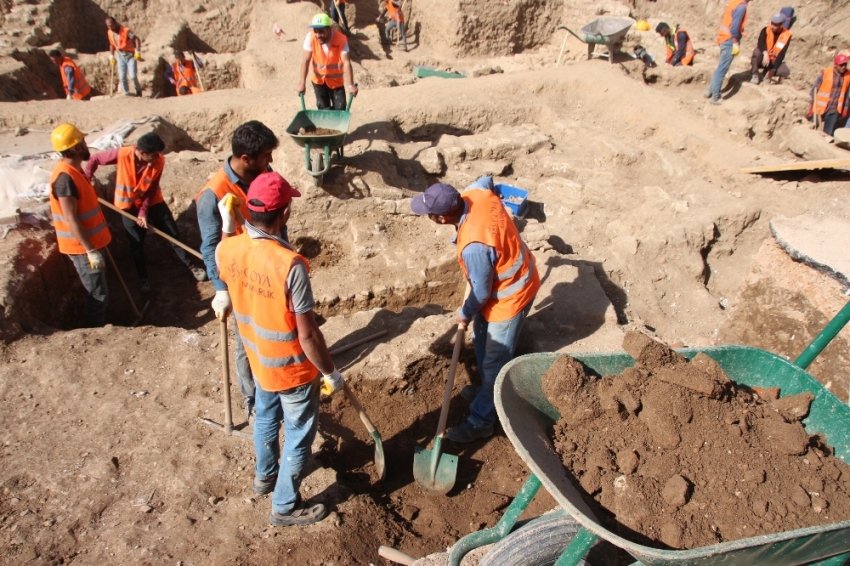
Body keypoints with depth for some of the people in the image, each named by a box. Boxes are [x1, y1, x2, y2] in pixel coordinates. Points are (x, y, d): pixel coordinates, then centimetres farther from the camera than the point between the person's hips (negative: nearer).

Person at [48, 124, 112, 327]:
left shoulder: (74, 169, 7)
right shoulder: (65, 177, -24)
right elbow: (71, 219, -25)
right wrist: (90, 250, -24)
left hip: (90, 242, 10)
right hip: (81, 247, -10)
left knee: (98, 292, 20)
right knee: (98, 295, 0)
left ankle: (100, 329, 34)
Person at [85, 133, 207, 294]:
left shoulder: (159, 160, -21)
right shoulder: (121, 155, -26)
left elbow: (152, 189, -14)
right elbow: (94, 159, -10)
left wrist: (144, 211, -17)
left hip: (153, 201, 1)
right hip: (128, 204, -1)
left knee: (174, 233, 3)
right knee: (136, 243, 7)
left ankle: (191, 266, 18)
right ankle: (143, 278, 24)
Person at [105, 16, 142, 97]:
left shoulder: (126, 31, -17)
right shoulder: (110, 33, 2)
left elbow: (137, 39, -23)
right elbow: (112, 44, 15)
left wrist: (138, 52, -33)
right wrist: (111, 56, 13)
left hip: (131, 56, -5)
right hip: (120, 57, 5)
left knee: (133, 76, -14)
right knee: (122, 77, -1)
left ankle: (138, 90, 12)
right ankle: (126, 94, 12)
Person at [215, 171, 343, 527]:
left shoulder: (226, 250, -15)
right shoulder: (289, 264, -35)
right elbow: (308, 334, -27)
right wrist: (331, 373, -12)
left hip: (258, 359, 7)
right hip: (292, 368, -6)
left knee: (265, 418, 30)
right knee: (298, 435, 16)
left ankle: (265, 476, 55)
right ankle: (285, 507, 35)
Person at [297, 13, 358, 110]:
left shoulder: (341, 39, -28)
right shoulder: (310, 37, -22)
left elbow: (346, 63, -33)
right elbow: (306, 61, -19)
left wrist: (350, 85, -42)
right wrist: (302, 83, -24)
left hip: (336, 80, -2)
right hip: (318, 79, 2)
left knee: (340, 109, -5)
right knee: (323, 108, 11)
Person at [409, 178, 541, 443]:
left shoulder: (473, 246, -40)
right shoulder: (477, 193, -18)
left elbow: (482, 292, -24)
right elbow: (486, 180, 10)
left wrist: (465, 314, -4)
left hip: (509, 296, -9)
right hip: (511, 273, 9)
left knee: (494, 361, 6)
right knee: (481, 341, 25)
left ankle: (481, 421, 23)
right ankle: (489, 389, 47)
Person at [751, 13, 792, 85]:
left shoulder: (786, 35, -9)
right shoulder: (766, 30, -11)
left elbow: (781, 54, -15)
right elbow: (761, 43, -31)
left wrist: (773, 69, -26)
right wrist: (765, 54, -50)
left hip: (774, 60, 1)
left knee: (786, 71, -27)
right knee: (757, 52, -35)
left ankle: (768, 72, 1)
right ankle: (755, 75, -17)